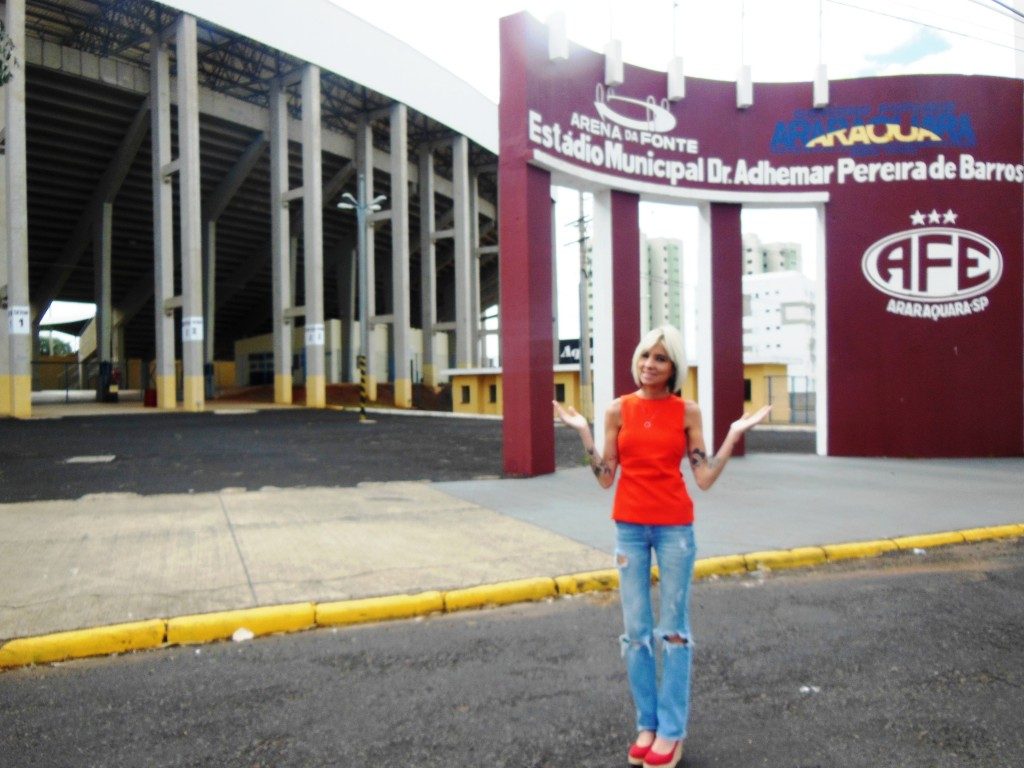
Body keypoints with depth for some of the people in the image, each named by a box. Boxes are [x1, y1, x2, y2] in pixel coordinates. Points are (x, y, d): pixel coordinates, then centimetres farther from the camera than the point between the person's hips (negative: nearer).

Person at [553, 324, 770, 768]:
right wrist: (583, 433, -6)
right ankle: (646, 724, 21)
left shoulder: (688, 412, -2)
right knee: (635, 630, 7)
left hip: (675, 527, -1)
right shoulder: (619, 410, 0)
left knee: (673, 629, 5)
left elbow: (704, 479, -5)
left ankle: (672, 731, 16)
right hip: (629, 527, 2)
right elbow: (606, 478, 0)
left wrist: (734, 435, -8)